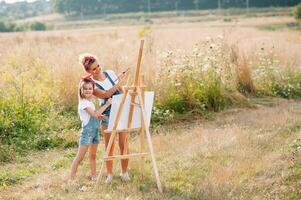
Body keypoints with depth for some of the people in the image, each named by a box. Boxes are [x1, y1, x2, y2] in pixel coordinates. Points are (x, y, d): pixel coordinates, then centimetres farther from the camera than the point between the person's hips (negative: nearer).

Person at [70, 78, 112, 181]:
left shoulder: (90, 102, 14)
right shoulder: (83, 103, -14)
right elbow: (95, 114, -22)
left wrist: (100, 115, 5)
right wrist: (107, 104, -20)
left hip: (95, 131, 9)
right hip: (87, 131, -9)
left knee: (93, 156, 14)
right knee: (80, 157, -7)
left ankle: (94, 176, 21)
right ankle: (72, 179, -5)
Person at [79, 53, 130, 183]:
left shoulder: (110, 73, 6)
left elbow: (122, 91, 12)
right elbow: (106, 95, -20)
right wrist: (118, 82, -23)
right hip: (107, 116, -3)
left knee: (123, 144, 2)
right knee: (109, 147, 3)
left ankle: (124, 172, 15)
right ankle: (109, 174, 17)